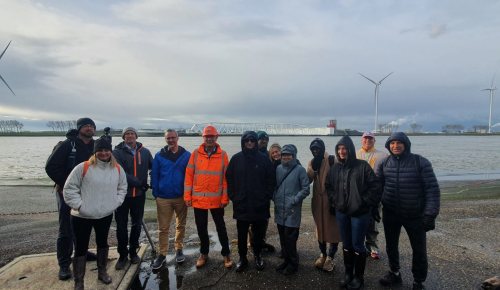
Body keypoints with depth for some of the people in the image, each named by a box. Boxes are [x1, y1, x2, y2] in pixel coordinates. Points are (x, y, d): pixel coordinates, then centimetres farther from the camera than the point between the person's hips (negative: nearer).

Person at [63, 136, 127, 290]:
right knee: (81, 248, 4)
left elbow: (122, 188, 13)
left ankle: (102, 272, 39)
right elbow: (69, 189, -9)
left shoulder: (118, 169, -1)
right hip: (82, 216, -4)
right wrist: (79, 205, -13)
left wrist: (116, 202, 2)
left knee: (103, 243, 19)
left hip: (106, 215, 4)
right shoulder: (83, 167, -14)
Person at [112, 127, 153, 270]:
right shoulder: (117, 152, -7)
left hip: (139, 195, 2)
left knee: (137, 224, 12)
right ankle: (122, 255, 22)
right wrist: (138, 182, -21)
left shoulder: (145, 152, 2)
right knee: (121, 226, 6)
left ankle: (133, 251, 30)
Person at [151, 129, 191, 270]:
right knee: (163, 228, 6)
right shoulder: (159, 156, -1)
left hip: (181, 197, 0)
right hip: (163, 198, 0)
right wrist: (156, 193, -1)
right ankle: (162, 255, 18)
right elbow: (154, 176, 3)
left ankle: (179, 250, 30)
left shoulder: (186, 155, -4)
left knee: (181, 225, 14)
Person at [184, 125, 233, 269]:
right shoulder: (196, 153, -1)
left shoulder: (223, 154, -3)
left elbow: (226, 177, -2)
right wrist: (187, 196, -2)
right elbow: (189, 175, 1)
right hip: (198, 199, 2)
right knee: (201, 228, 14)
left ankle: (226, 254, 25)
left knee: (221, 227, 10)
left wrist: (225, 198, -5)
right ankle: (203, 253, 32)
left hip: (216, 199, -1)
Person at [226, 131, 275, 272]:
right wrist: (233, 196, -2)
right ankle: (242, 258, 26)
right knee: (241, 234, 9)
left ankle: (257, 255, 33)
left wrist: (266, 197, -4)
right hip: (241, 204, 0)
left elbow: (271, 180, 1)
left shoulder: (264, 159, -1)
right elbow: (229, 179, 4)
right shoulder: (236, 159, 1)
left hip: (260, 205, 0)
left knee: (259, 233, 12)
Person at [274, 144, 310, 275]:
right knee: (282, 237, 13)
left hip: (292, 211, -5)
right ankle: (286, 260, 29)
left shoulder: (300, 169, -6)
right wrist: (275, 198, 4)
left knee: (290, 238, -2)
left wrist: (294, 200, -12)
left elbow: (305, 189, -6)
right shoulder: (278, 169, 6)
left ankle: (293, 263, 15)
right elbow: (274, 185, 16)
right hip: (279, 210, 5)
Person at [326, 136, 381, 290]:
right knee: (346, 245, 15)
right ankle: (348, 273, 31)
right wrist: (334, 201, 7)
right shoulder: (335, 168, 4)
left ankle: (359, 277, 22)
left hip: (360, 213, -4)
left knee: (358, 245, 5)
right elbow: (329, 186, 16)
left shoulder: (362, 166, -10)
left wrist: (365, 203, -10)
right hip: (341, 212, 4)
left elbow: (375, 186, -10)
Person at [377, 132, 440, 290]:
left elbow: (432, 188, -13)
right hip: (390, 214, 3)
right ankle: (394, 274, 39)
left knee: (419, 249, 9)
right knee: (391, 246, 17)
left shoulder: (420, 162, -12)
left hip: (415, 215, -3)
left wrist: (430, 214, -18)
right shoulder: (384, 163, -1)